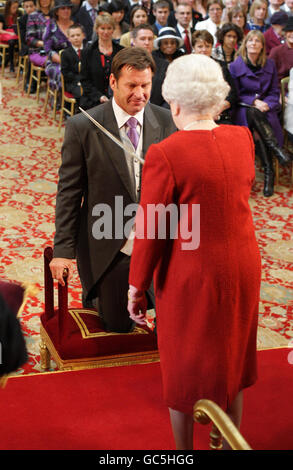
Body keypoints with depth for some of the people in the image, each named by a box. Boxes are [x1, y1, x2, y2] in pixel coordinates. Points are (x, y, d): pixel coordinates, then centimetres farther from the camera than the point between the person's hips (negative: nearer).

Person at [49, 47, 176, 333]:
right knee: (117, 327, 9)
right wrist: (63, 250, -9)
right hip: (108, 248, -2)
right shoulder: (82, 127, -11)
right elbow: (69, 192, -7)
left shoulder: (168, 122, -4)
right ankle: (94, 292, 39)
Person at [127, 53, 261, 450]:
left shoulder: (165, 154, -22)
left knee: (186, 368, 16)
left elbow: (151, 229, -17)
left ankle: (184, 449, 34)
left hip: (191, 274, -5)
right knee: (230, 358, 24)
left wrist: (136, 288, -5)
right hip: (242, 267, 5)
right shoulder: (242, 138, -6)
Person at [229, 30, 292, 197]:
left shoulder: (270, 65, 9)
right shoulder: (235, 66, 2)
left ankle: (269, 172, -30)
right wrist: (254, 101, -14)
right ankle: (276, 148, -36)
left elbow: (275, 92, 10)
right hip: (244, 108, -1)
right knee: (253, 113, -38)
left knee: (259, 131, -32)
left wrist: (266, 104, -11)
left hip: (266, 108, 1)